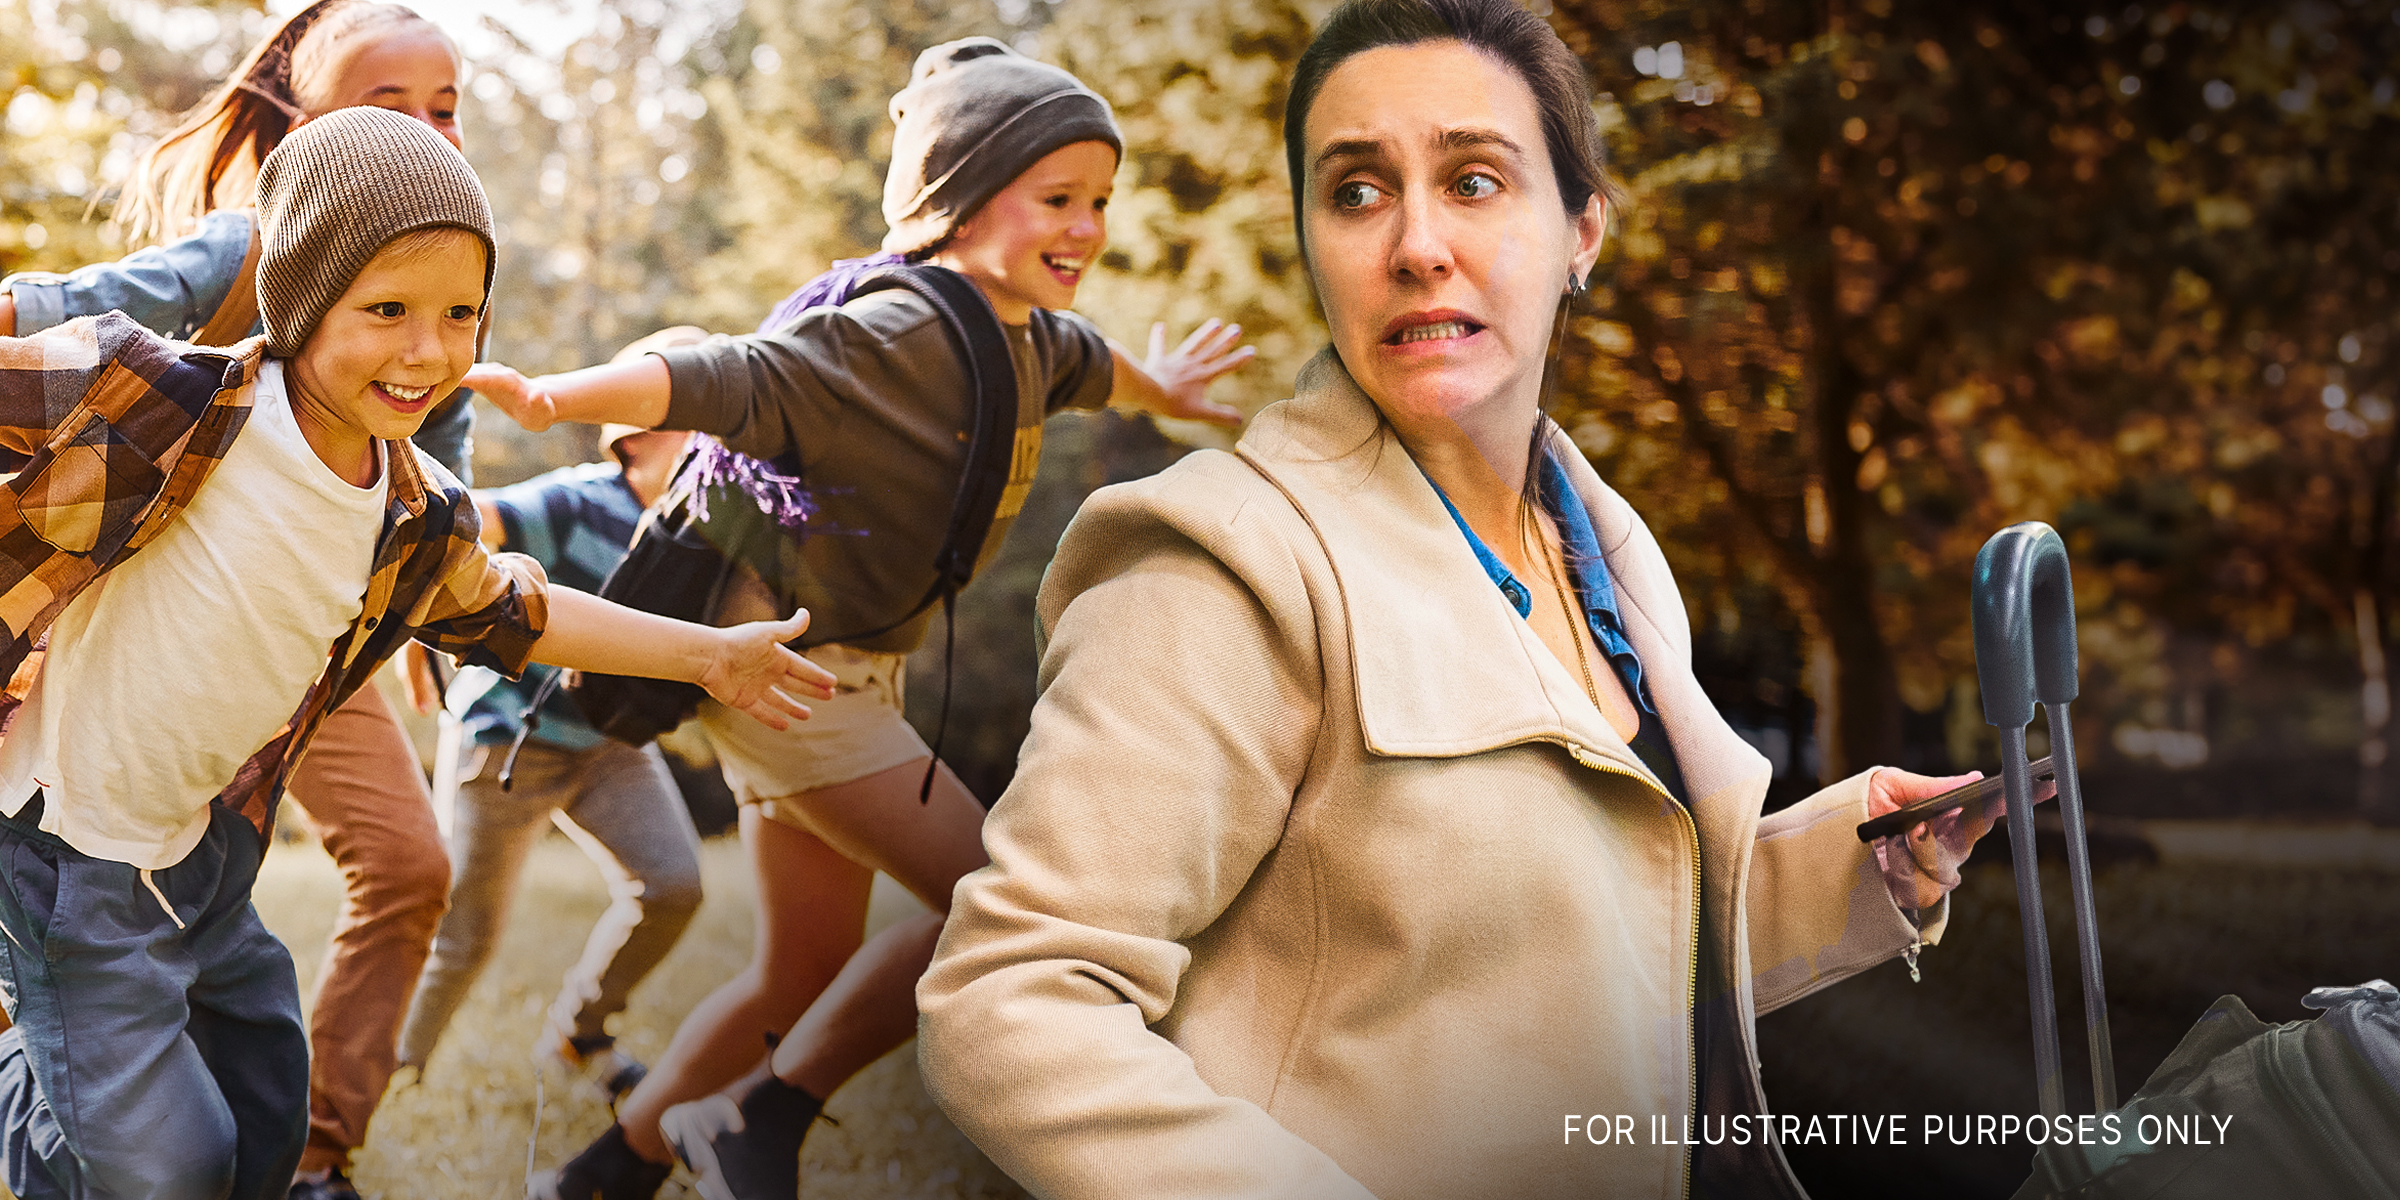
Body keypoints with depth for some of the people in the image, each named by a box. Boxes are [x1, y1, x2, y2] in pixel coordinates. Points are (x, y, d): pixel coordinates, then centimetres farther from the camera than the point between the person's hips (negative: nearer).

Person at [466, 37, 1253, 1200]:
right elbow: (737, 378, -35)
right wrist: (550, 396, -49)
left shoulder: (1025, 337, 8)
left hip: (849, 675, 10)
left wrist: (1161, 388, 52)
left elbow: (1083, 360, 31)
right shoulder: (895, 334, -21)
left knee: (804, 976, 14)